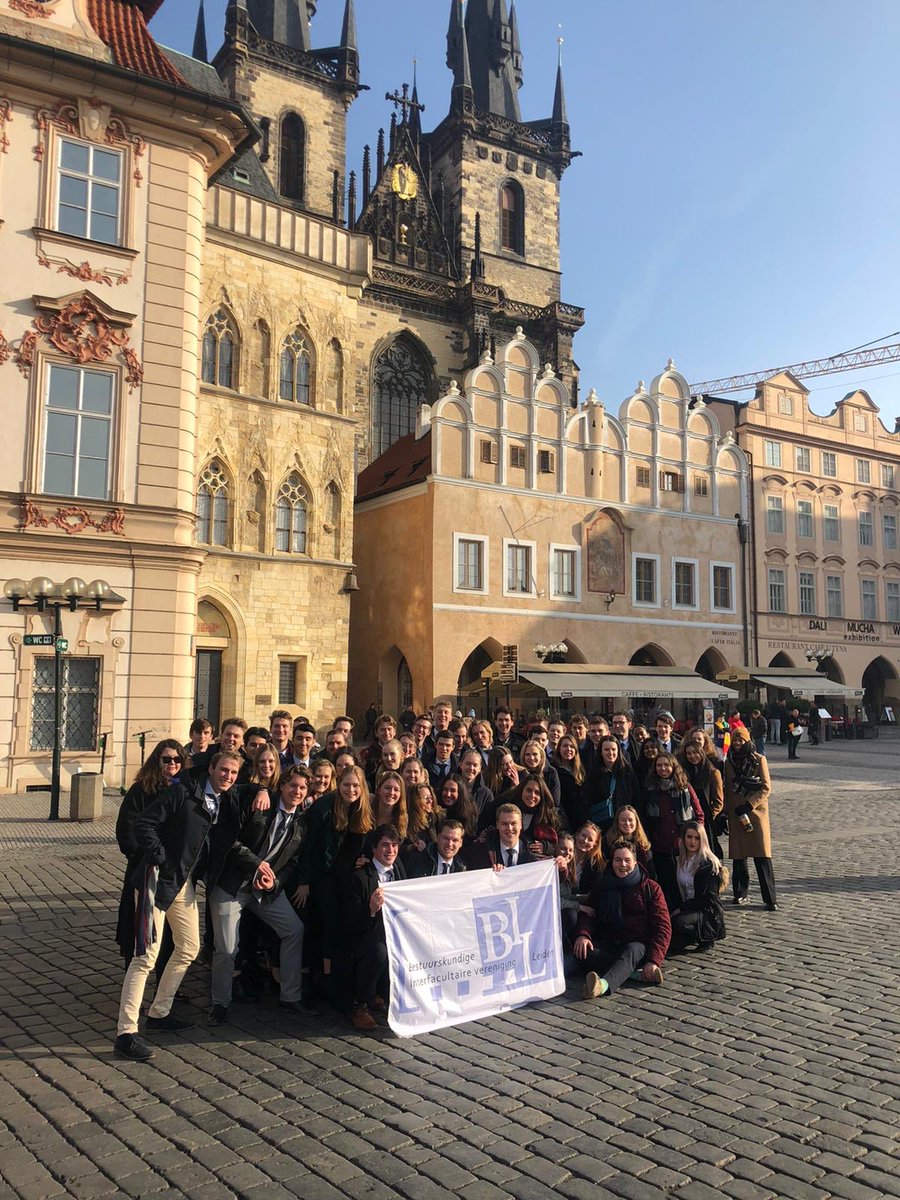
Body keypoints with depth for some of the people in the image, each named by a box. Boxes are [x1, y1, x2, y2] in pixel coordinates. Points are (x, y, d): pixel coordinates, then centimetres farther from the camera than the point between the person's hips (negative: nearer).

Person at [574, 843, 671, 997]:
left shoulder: (650, 888, 5)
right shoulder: (602, 886, 15)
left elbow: (663, 927, -2)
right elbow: (588, 913, 6)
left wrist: (653, 960, -19)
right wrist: (582, 934, -20)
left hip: (639, 945, -3)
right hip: (608, 945, 3)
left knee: (632, 951, -38)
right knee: (582, 951, -28)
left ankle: (603, 984, -67)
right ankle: (637, 974, -33)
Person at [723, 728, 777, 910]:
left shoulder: (759, 759, -2)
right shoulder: (729, 762, 10)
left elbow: (766, 788, -5)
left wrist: (747, 807, -13)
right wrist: (726, 812, 7)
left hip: (756, 811, -3)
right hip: (735, 813, 3)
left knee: (762, 856, -7)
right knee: (738, 855, 5)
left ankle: (770, 898, -2)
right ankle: (740, 893, 16)